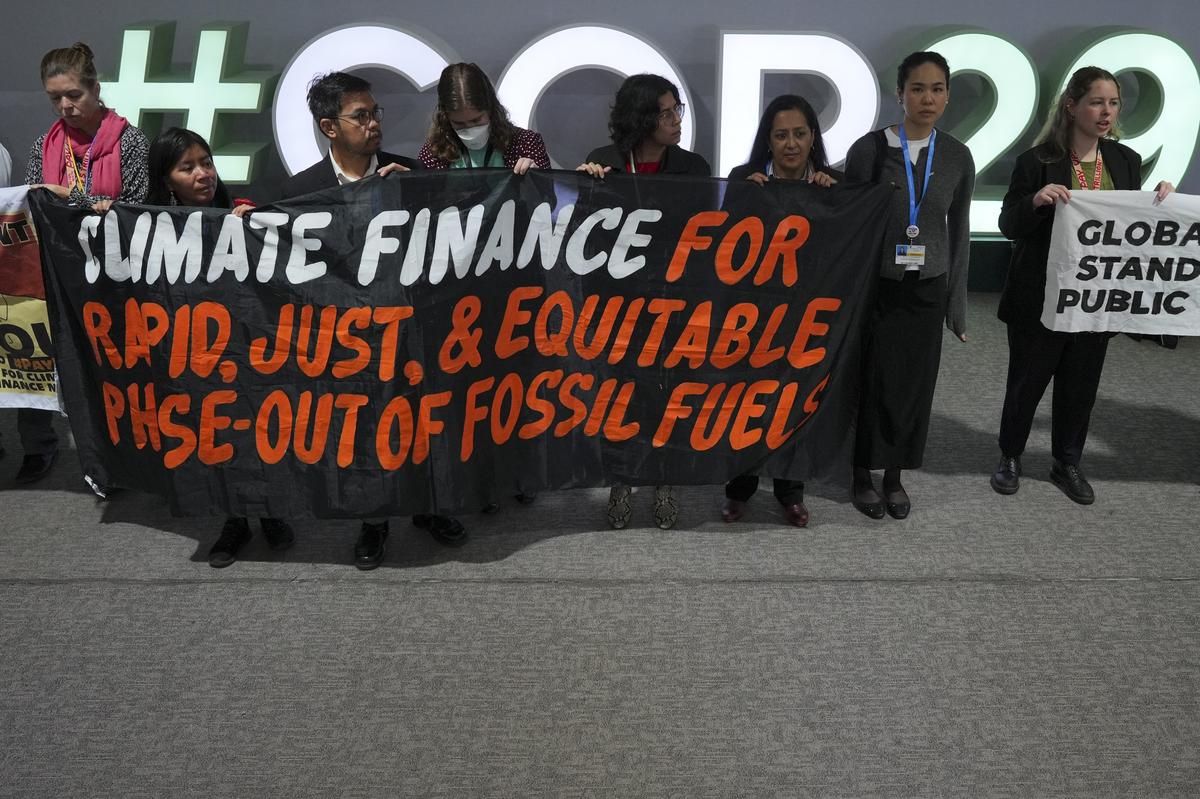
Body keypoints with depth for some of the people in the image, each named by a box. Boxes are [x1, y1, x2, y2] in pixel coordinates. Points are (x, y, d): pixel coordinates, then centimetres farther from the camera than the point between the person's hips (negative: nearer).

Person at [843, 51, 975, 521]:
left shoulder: (957, 157, 2)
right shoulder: (869, 149, -7)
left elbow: (959, 232, 8)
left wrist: (957, 302, 7)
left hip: (926, 289, 3)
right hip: (875, 286, -3)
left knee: (915, 384, 7)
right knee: (872, 382, 1)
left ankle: (895, 476, 23)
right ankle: (863, 474, 18)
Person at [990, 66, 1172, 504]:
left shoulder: (1127, 161, 4)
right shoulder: (1037, 161, -10)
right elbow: (1009, 226, -8)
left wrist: (1158, 204, -9)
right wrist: (1036, 201, -27)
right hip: (1041, 298, -4)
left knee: (1081, 385, 14)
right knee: (1026, 381, 8)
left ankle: (1067, 463, 31)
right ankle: (1010, 457, 28)